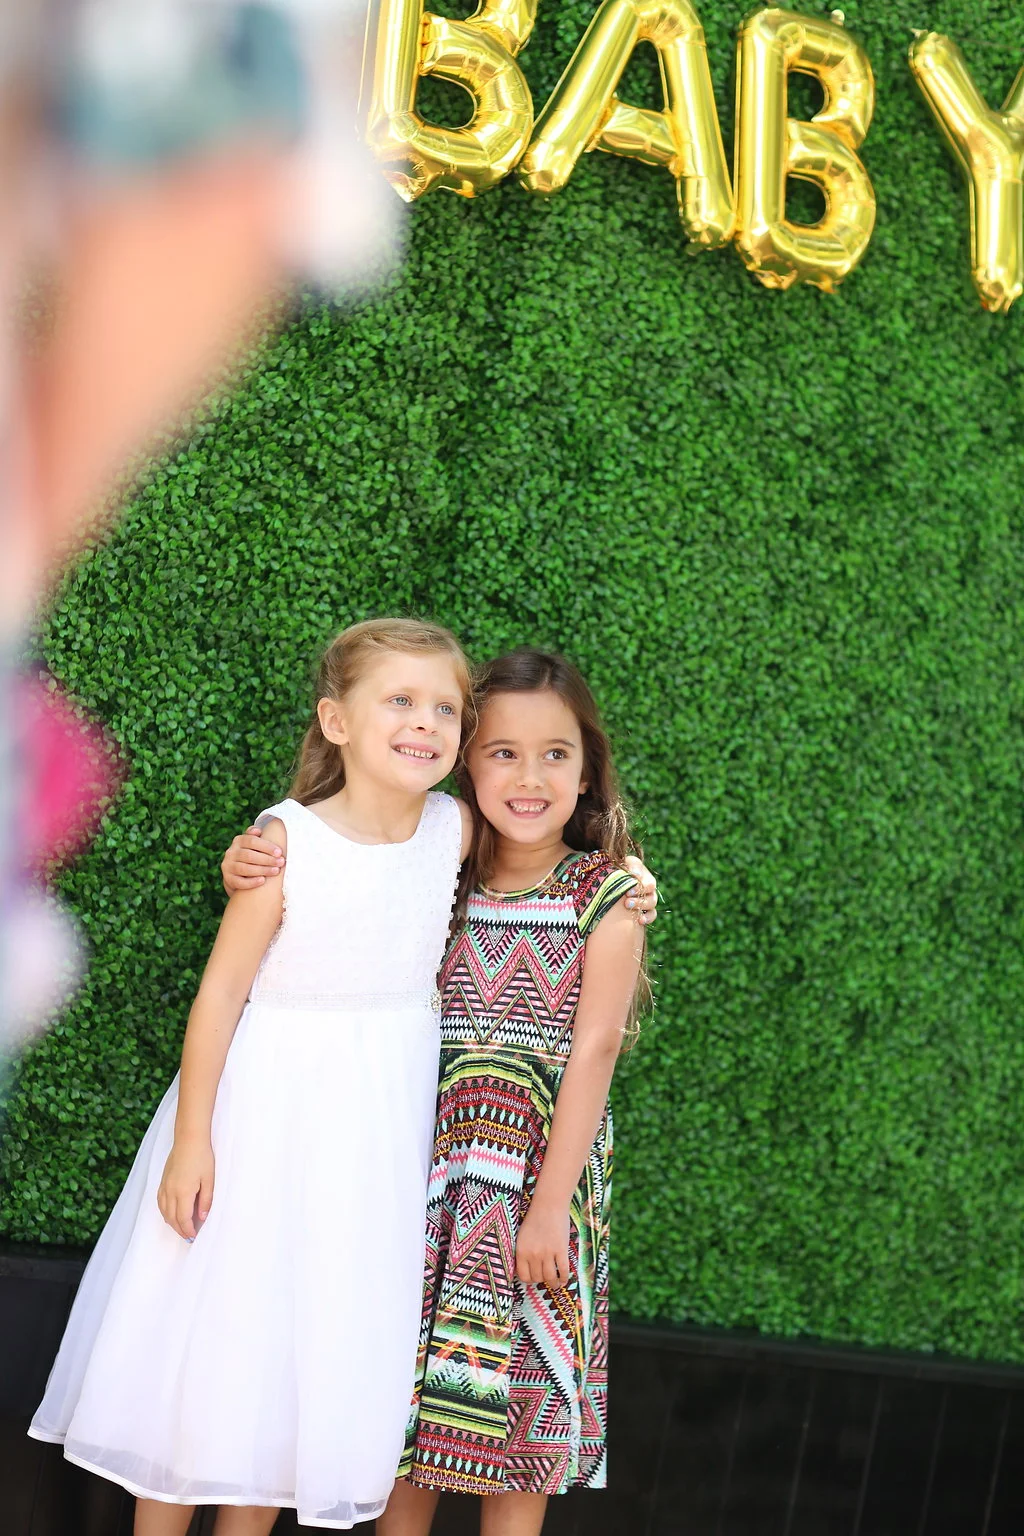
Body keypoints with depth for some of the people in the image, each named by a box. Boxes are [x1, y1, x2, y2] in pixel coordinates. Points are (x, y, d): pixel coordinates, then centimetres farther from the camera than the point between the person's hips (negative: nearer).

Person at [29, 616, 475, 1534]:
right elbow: (222, 989, -12)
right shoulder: (286, 842, -17)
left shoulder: (454, 830, -6)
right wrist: (190, 1140, -12)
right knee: (213, 1326, 4)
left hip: (378, 1122, 3)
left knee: (316, 1348, 10)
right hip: (270, 1105, -3)